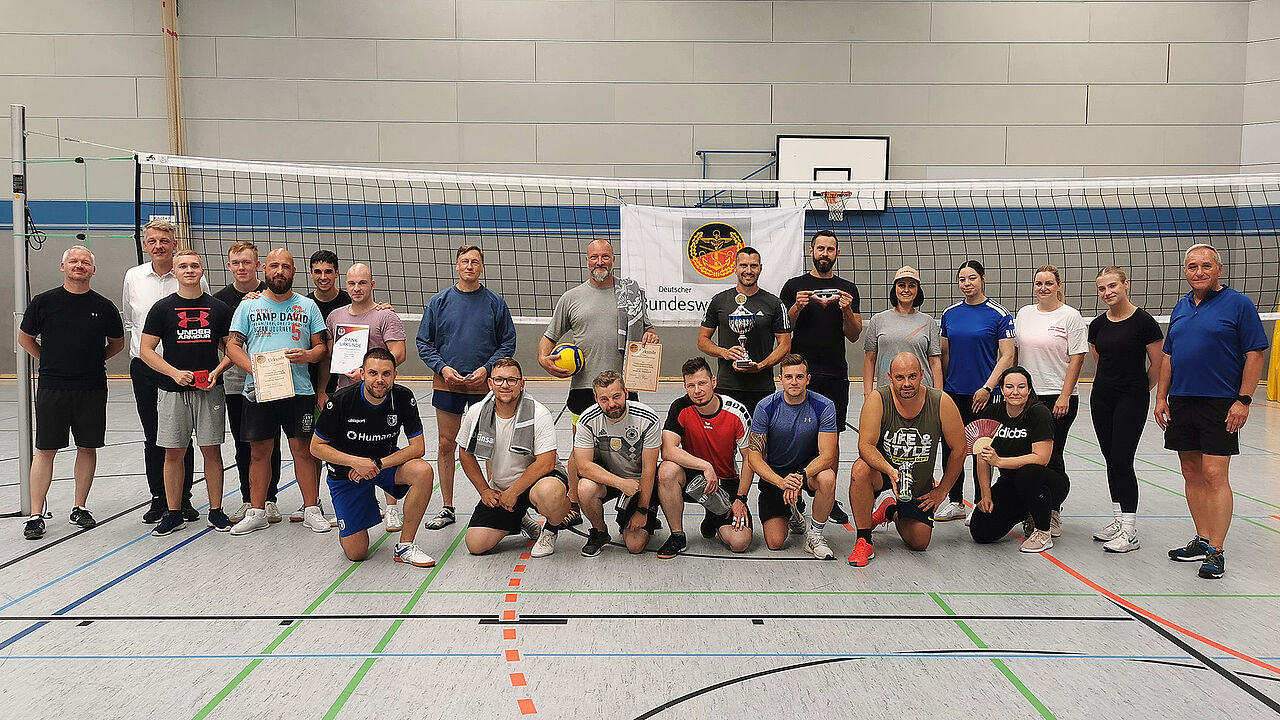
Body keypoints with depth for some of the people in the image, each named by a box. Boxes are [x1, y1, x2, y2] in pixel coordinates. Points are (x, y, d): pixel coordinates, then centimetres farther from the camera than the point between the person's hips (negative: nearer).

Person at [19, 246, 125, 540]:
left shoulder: (104, 306, 4)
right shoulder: (44, 302, 0)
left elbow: (117, 343, 17)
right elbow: (25, 338, 12)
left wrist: (95, 360, 10)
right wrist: (49, 361, 8)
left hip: (92, 389, 2)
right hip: (52, 387, -1)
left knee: (87, 447, 8)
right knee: (45, 450, 0)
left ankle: (80, 508, 20)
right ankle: (36, 515, 6)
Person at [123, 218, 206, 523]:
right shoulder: (133, 277, 6)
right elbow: (128, 319, 20)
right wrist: (140, 346, 13)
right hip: (144, 366, 3)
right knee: (152, 436, 9)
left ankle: (183, 499, 14)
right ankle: (158, 499, 18)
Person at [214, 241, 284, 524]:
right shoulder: (221, 298, 4)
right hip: (236, 381, 2)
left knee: (269, 443, 4)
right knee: (243, 444, 9)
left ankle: (269, 499, 15)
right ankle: (247, 499, 20)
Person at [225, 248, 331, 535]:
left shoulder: (307, 306, 10)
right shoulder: (249, 306, 10)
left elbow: (321, 347, 9)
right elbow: (233, 345, 5)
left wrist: (307, 356, -14)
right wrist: (253, 367, -13)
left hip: (299, 390, 0)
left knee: (303, 450, 1)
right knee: (259, 452, 7)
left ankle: (312, 510, 11)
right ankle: (256, 512, 17)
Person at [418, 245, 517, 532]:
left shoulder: (495, 302, 2)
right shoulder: (439, 301, 4)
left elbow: (508, 342, 4)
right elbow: (424, 342, 7)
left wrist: (486, 369, -9)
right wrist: (442, 367, -8)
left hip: (484, 386, -1)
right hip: (447, 384, 1)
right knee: (446, 445, 6)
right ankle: (447, 508, 17)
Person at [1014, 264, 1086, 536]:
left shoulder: (1070, 315, -2)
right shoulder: (1024, 313, 12)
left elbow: (1077, 358, -6)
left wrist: (1065, 396, -12)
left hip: (1057, 398, -4)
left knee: (1051, 455, -3)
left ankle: (1052, 514, 9)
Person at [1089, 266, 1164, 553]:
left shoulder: (1143, 322, -11)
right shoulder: (1098, 325, 6)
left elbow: (1158, 364, -4)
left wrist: (1138, 390, 7)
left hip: (1131, 400, -6)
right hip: (1102, 398, 6)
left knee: (1122, 460, -8)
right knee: (1111, 459, 11)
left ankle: (1129, 532, -1)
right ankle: (1118, 521, 21)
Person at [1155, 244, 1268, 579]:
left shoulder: (1239, 305, -4)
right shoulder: (1181, 308, 14)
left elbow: (1255, 355, -7)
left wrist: (1243, 400, -13)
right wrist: (1161, 397, 11)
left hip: (1220, 405, -6)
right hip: (1181, 402, 6)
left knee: (1214, 476, -8)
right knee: (1192, 474, 10)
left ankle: (1216, 552, -3)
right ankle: (1202, 541, 19)